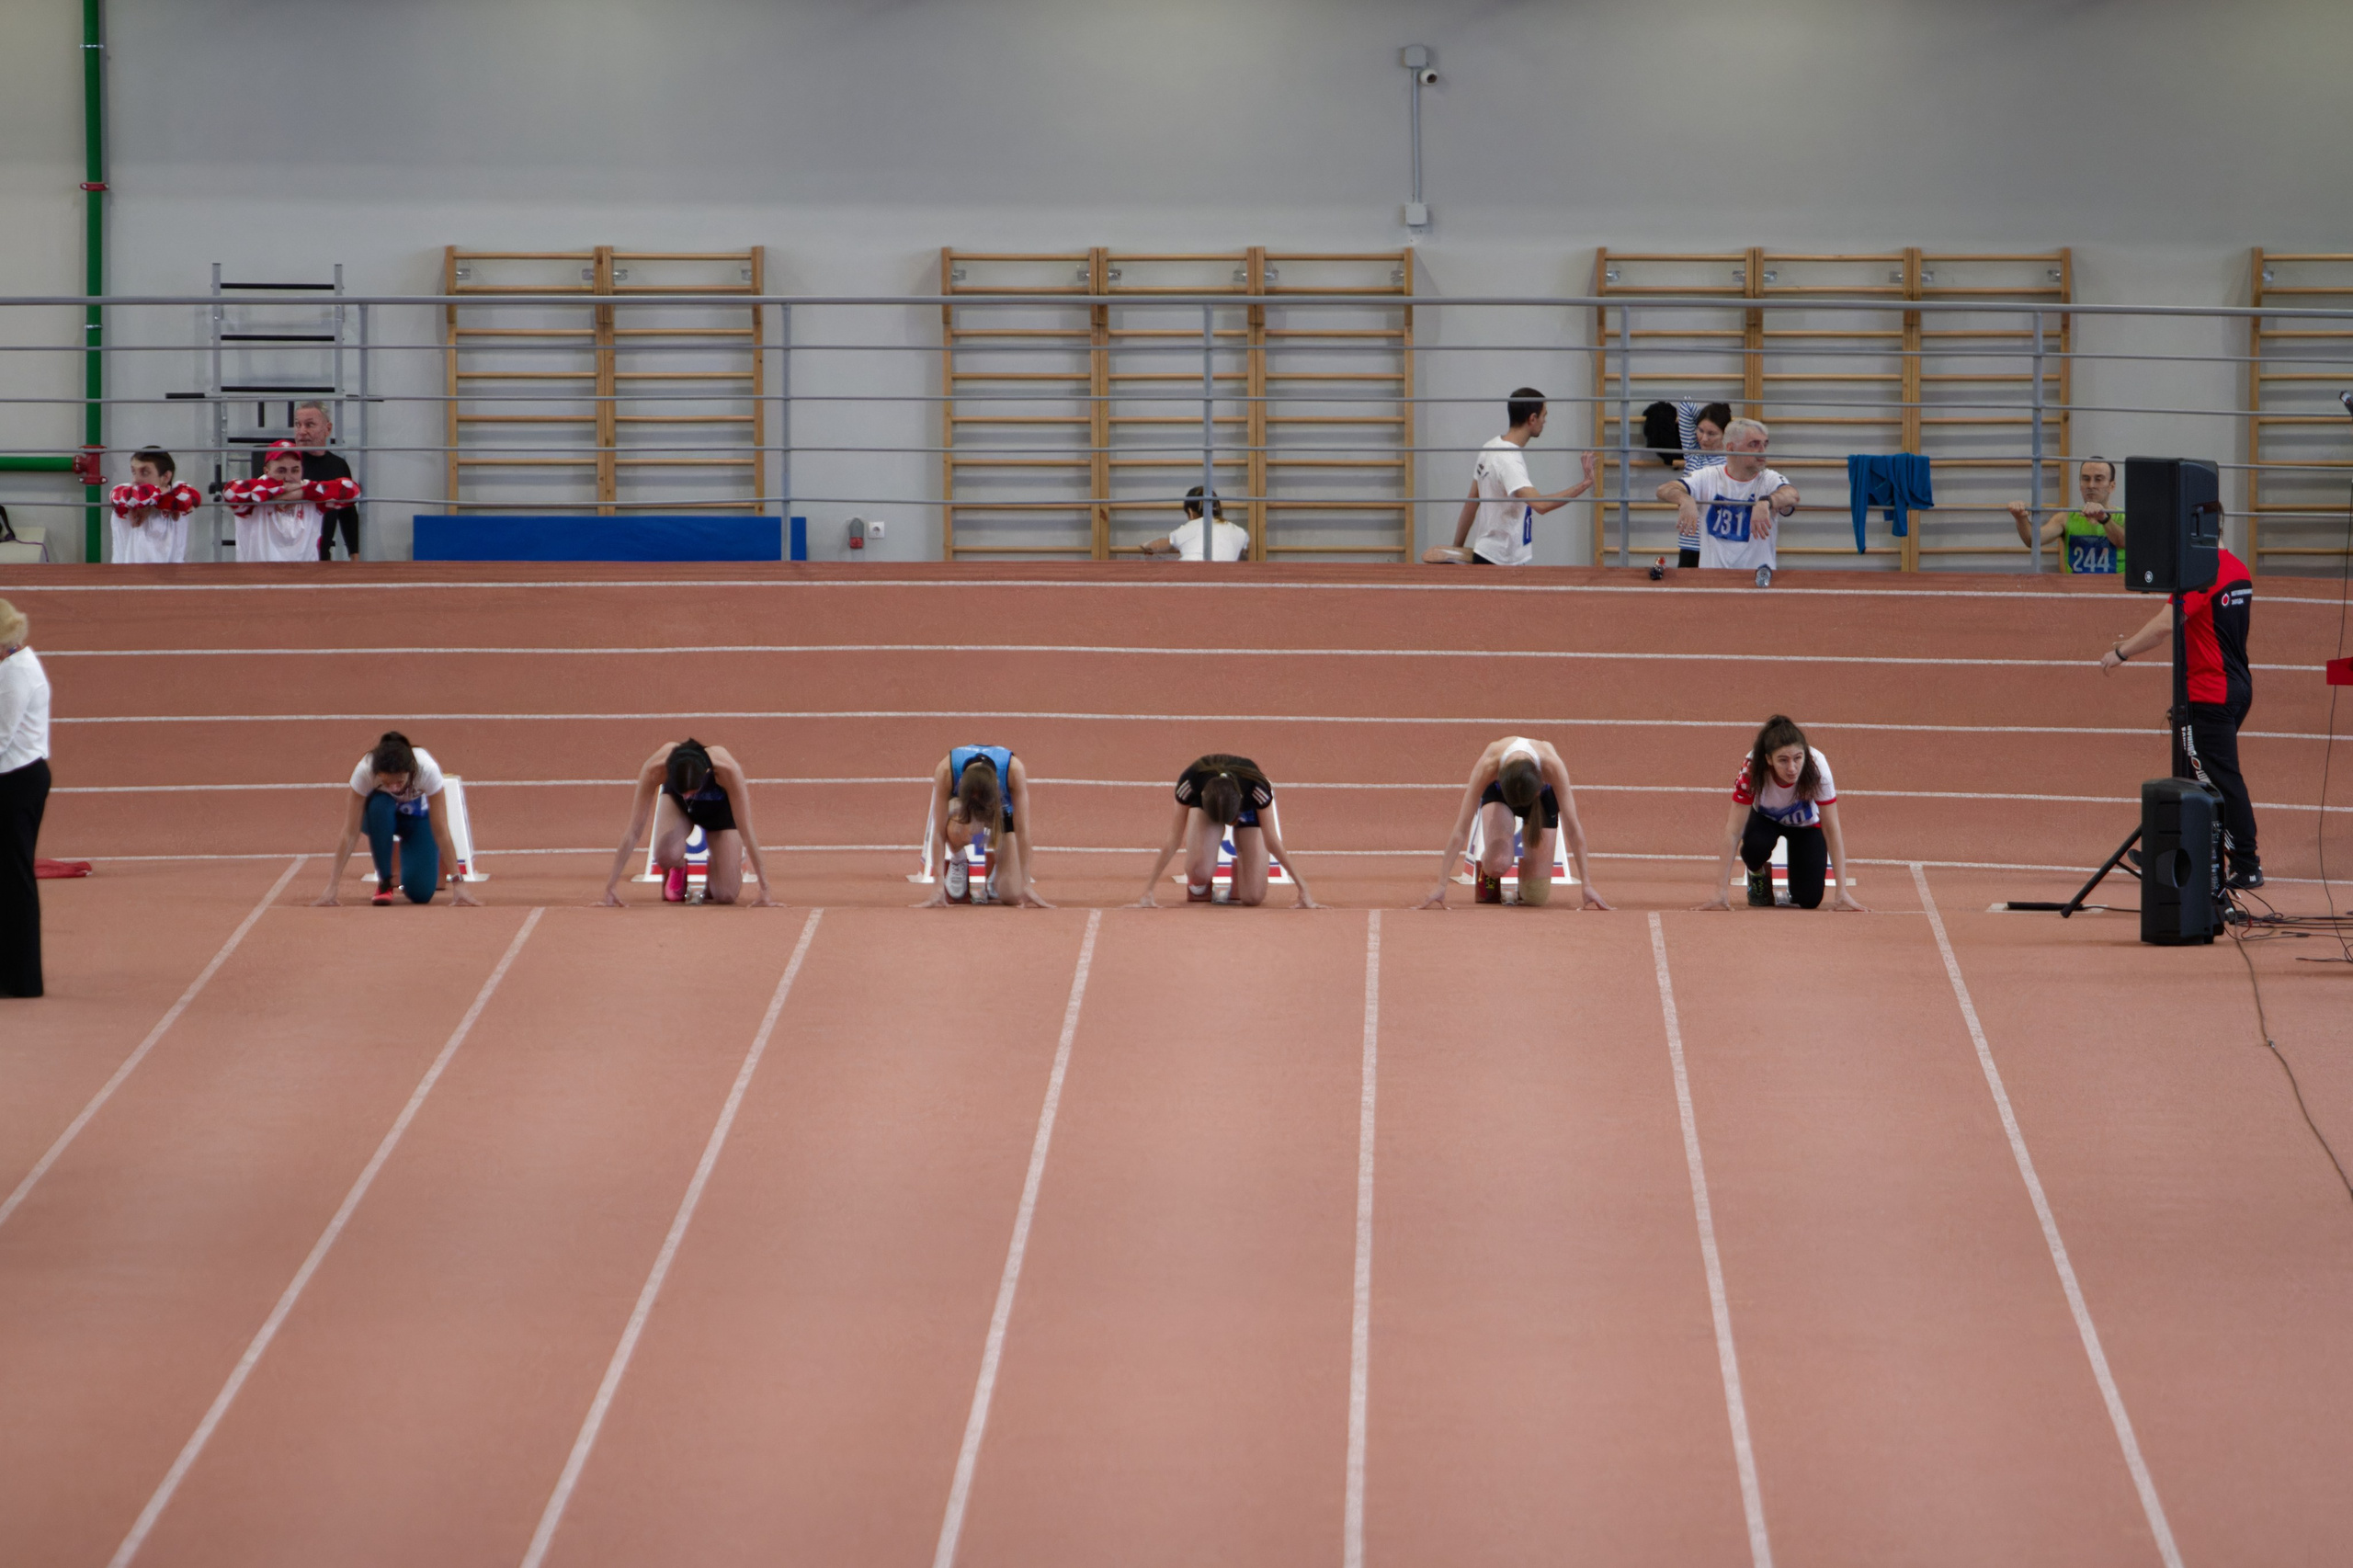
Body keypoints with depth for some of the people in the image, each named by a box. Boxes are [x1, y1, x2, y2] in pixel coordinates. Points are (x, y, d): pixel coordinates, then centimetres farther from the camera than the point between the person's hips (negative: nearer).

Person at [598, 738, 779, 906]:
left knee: (725, 896, -11)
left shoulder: (728, 770, -42)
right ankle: (677, 871, 6)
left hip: (720, 807, -1)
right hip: (675, 802, 1)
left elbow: (746, 831, -35)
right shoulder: (654, 769, -40)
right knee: (666, 855, -32)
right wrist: (610, 888, -33)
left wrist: (765, 890, -34)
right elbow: (634, 831, -33)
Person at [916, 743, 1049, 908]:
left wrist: (1025, 885, -35)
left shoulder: (1014, 770, -40)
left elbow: (1022, 831, -35)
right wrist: (938, 885, -39)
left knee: (1012, 896, -15)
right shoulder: (945, 771, -40)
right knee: (957, 830, -40)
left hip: (1003, 810, 0)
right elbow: (940, 832, -37)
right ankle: (957, 862, -3)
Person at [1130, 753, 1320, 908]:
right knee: (1198, 871, -31)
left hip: (1248, 809, 0)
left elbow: (1272, 842, -28)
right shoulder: (1189, 782, -40)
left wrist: (1304, 890, -26)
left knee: (1254, 897, -13)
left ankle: (1240, 868, 21)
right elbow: (1174, 840, -31)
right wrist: (1147, 892, -31)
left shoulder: (1257, 786, -40)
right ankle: (1199, 884, 6)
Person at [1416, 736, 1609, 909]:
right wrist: (1440, 887, -40)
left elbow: (1573, 828, -36)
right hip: (1498, 793, 0)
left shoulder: (1552, 766, -41)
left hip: (1543, 798, 0)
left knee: (1536, 897, -8)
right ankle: (1488, 874, 6)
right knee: (1498, 863, -31)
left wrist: (1587, 887, -38)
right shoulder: (1488, 766, -41)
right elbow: (1461, 829, -38)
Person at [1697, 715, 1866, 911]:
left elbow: (1831, 830, -29)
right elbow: (1734, 831, -32)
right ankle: (1758, 874, 1)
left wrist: (1842, 893, -32)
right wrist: (1721, 892, -35)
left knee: (1808, 900, -17)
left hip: (1807, 823, 0)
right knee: (1755, 846, -34)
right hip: (1765, 818, 0)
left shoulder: (1817, 767, -36)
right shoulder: (1752, 768, -36)